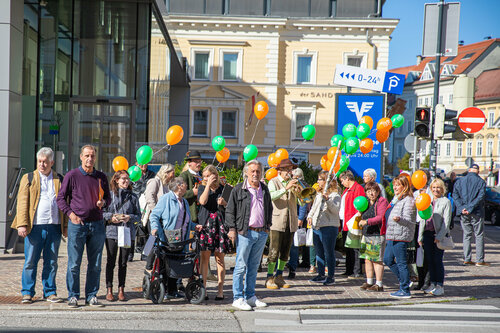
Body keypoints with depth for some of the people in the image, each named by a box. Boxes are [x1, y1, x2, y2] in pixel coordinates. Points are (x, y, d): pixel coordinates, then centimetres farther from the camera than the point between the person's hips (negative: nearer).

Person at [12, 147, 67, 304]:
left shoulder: (59, 180, 14)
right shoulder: (28, 178, 9)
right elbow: (22, 202, 2)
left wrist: (66, 225, 6)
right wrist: (22, 224, -8)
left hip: (54, 227, 2)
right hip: (35, 226, -2)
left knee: (51, 262, 6)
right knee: (30, 262, 0)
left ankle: (50, 292, 15)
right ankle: (27, 292, 9)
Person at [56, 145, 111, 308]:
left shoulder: (101, 177, 11)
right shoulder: (72, 175, 1)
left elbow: (108, 197, 19)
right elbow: (61, 198, 2)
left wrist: (103, 202, -4)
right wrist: (71, 214, -11)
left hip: (97, 224, 3)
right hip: (77, 224, -3)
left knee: (95, 264, 5)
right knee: (74, 264, -2)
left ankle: (92, 296, 14)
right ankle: (73, 296, 7)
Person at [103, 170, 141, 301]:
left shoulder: (133, 196, 8)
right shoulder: (109, 195, 3)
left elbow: (138, 216, 10)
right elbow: (102, 212, 5)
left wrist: (130, 217, -9)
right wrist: (110, 217, -12)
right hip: (111, 232, -1)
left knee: (123, 262, 5)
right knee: (111, 261, 2)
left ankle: (121, 289, 14)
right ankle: (109, 290, 10)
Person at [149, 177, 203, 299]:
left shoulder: (184, 202, 21)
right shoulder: (166, 199, -3)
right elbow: (154, 215, -6)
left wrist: (194, 226, 11)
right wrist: (155, 228, -22)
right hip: (166, 240, -7)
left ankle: (172, 290, 14)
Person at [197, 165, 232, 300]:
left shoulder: (223, 189, 9)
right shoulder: (202, 188, 10)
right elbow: (202, 201, -11)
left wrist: (224, 203, -8)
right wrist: (208, 185, -8)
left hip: (220, 226, 0)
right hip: (206, 225, 0)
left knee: (220, 259, 1)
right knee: (204, 258, -2)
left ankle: (220, 290, 5)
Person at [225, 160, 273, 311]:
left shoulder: (264, 190, 14)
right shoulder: (238, 189, -2)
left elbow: (269, 208, 25)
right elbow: (230, 210, -2)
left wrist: (268, 225, 15)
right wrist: (232, 229, -8)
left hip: (262, 233, 5)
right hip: (245, 232, -5)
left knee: (254, 266, 11)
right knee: (241, 266, -4)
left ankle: (250, 296, 18)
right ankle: (238, 298, 0)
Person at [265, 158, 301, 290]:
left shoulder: (293, 182, 14)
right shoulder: (273, 182, 2)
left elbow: (301, 202, 7)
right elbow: (271, 196, -19)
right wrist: (286, 188, -29)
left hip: (291, 222, 5)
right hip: (277, 221, -5)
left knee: (285, 251, 8)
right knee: (274, 251, -7)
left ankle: (279, 277, 19)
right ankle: (270, 278, 0)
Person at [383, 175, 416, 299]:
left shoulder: (408, 200, -10)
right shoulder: (396, 199, 20)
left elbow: (408, 220, -19)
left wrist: (399, 219, -39)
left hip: (400, 237, -10)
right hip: (392, 236, 10)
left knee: (401, 263, -6)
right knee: (387, 259, 12)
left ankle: (405, 291, -1)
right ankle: (404, 280, 22)